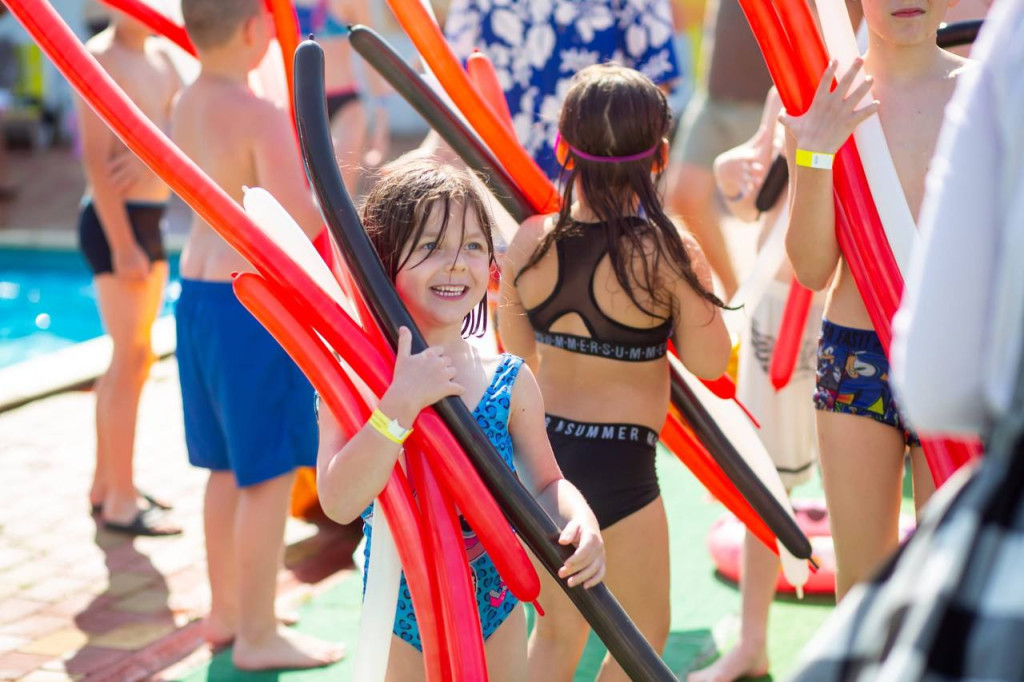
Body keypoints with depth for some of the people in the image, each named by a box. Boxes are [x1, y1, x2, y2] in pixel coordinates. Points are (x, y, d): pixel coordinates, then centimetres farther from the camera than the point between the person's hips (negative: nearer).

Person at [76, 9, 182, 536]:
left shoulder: (161, 58, 13)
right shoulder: (99, 58, -12)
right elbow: (95, 159, -17)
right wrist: (123, 245, -21)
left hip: (151, 221, 8)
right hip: (115, 220, -8)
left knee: (128, 360, 13)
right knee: (132, 359, -8)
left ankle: (105, 484, 23)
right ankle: (121, 503, -2)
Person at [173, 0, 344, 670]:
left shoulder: (186, 106, 8)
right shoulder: (263, 116, -19)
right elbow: (299, 219, -26)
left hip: (200, 290, 9)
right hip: (254, 303, -9)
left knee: (229, 467, 18)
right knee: (272, 472, 1)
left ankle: (226, 612, 29)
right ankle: (258, 634, 8)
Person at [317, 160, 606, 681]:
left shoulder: (511, 382, -8)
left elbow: (545, 483, 2)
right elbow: (339, 502, -28)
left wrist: (581, 522, -19)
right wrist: (402, 403, -35)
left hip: (496, 609, 3)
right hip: (401, 613, -2)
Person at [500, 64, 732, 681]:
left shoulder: (530, 241, -4)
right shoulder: (670, 251, -19)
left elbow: (520, 350, 7)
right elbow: (710, 362, -13)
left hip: (539, 443, 5)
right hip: (617, 463, -5)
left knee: (557, 629, 23)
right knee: (646, 632, 17)